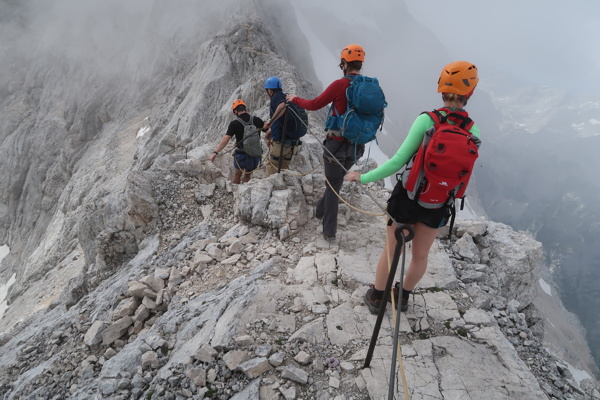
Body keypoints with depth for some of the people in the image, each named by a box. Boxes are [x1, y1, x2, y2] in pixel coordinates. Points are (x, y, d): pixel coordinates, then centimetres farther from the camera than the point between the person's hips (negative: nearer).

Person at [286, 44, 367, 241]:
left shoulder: (340, 85, -14)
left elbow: (314, 105, -6)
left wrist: (294, 99, 11)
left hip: (337, 144, -5)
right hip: (357, 147, 5)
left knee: (333, 186, 5)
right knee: (336, 180, 24)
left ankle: (330, 231, 12)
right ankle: (321, 210, 42)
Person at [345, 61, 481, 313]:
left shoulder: (426, 120, -19)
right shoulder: (473, 131, -9)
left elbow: (398, 161, -20)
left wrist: (364, 177, -11)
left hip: (408, 197, -3)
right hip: (439, 205, 3)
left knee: (391, 251, 17)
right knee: (421, 255, 24)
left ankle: (376, 298, 37)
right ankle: (403, 297, 46)